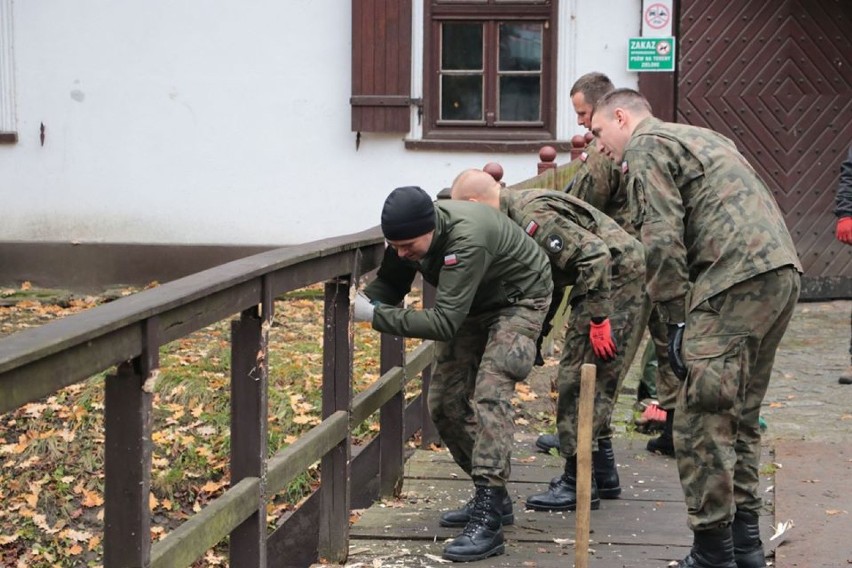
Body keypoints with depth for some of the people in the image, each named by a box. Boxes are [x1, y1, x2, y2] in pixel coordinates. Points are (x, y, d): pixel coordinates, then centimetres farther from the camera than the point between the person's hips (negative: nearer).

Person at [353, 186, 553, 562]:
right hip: (472, 305, 8)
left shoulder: (466, 239, -40)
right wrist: (362, 300, -27)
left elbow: (445, 322, -42)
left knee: (489, 395, -24)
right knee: (445, 402, 4)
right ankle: (493, 498, 19)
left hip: (519, 300, -8)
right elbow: (389, 285, -6)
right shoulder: (407, 234, -19)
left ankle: (487, 521, -27)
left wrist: (375, 317, -43)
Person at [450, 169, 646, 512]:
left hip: (617, 281, -10)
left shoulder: (533, 217, -22)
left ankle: (579, 482, -1)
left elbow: (594, 254, -27)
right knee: (593, 384, 17)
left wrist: (598, 319, -25)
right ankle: (602, 472, 26)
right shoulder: (515, 215, 10)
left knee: (578, 381, -7)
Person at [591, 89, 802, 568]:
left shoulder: (645, 145, 2)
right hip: (783, 271, 10)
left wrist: (677, 318, -8)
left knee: (702, 421, -4)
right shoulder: (702, 138, 29)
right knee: (741, 415, 17)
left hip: (736, 281, -10)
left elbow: (663, 236, -11)